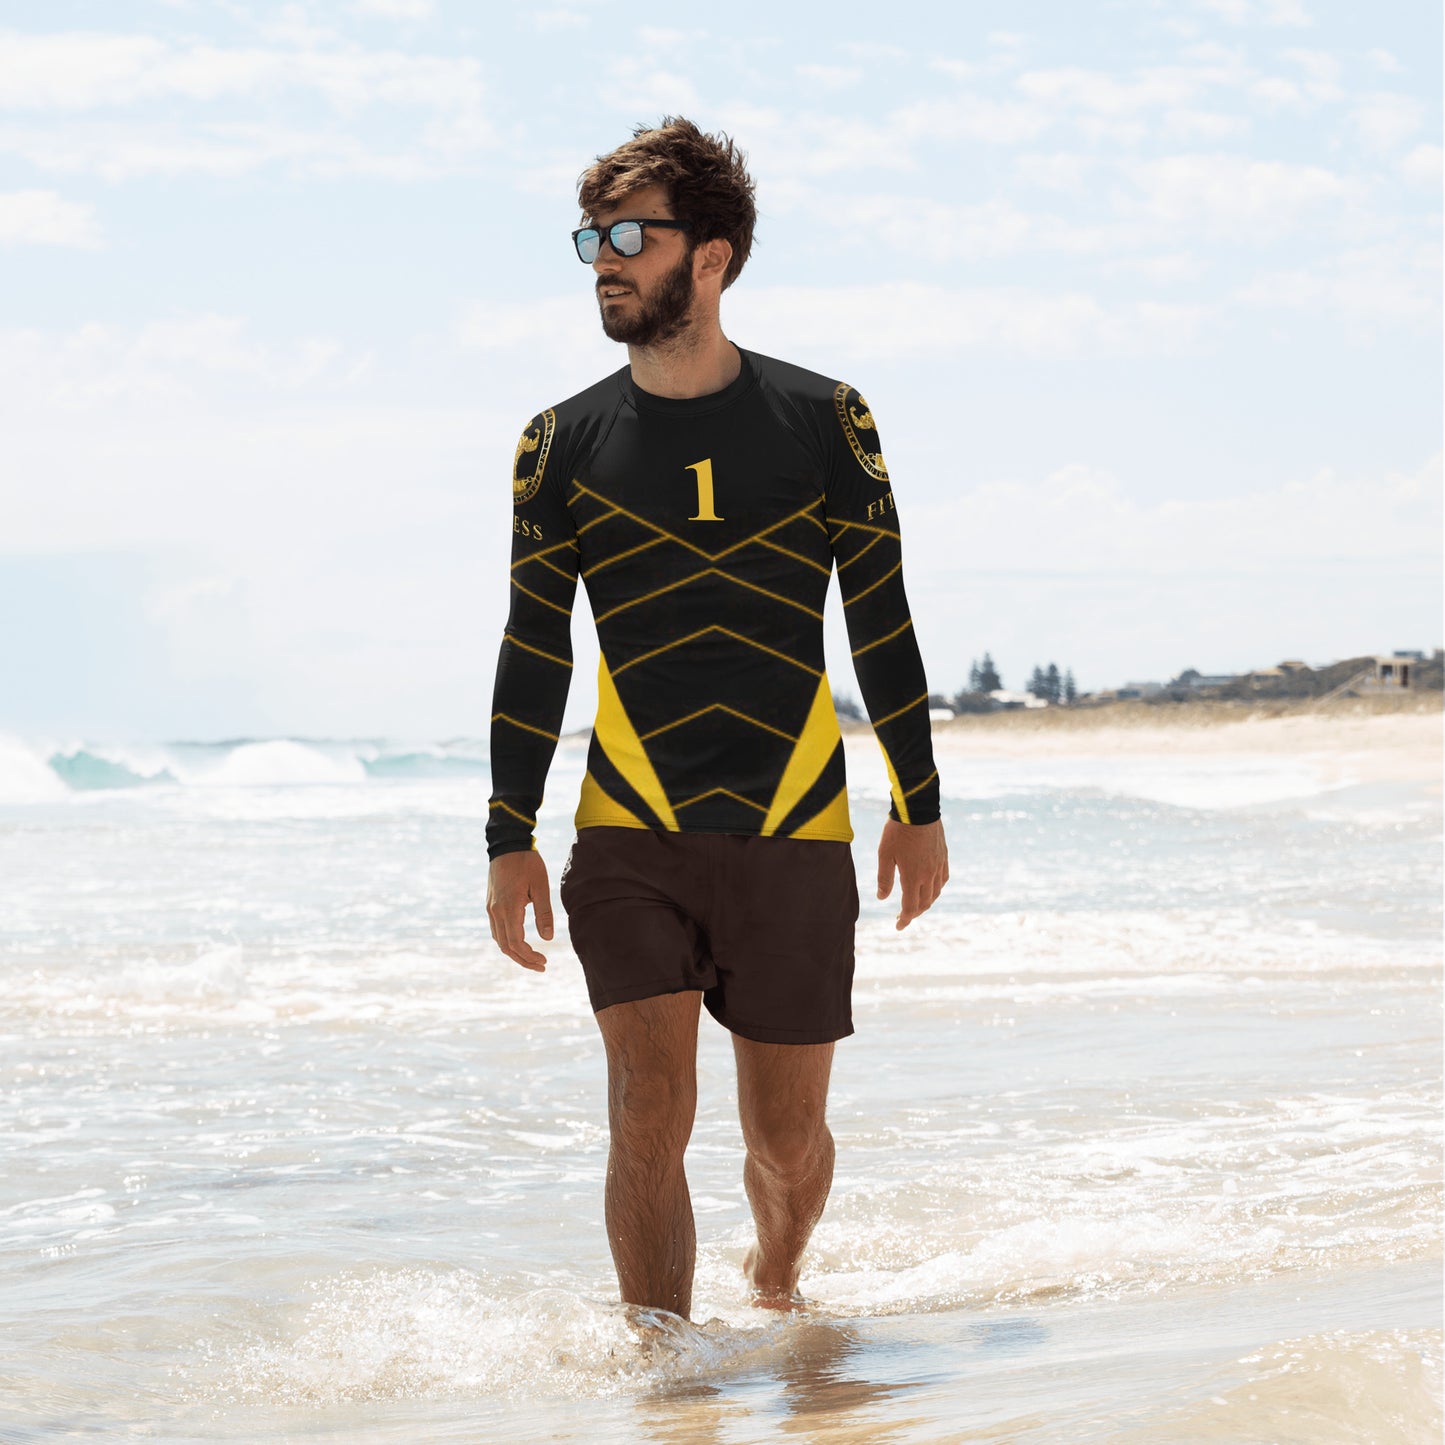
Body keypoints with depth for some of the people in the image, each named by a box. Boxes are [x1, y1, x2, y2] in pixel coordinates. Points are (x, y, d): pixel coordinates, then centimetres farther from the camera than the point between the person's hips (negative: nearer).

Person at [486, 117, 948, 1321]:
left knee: (787, 1137, 8)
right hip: (631, 837, 0)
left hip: (795, 832, 0)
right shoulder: (563, 444, 4)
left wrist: (919, 807, 7)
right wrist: (510, 838, 3)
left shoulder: (823, 421, 2)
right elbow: (534, 651, 8)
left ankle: (776, 1288, 38)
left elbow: (883, 623, 7)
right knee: (650, 1114, -14)